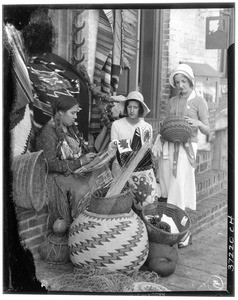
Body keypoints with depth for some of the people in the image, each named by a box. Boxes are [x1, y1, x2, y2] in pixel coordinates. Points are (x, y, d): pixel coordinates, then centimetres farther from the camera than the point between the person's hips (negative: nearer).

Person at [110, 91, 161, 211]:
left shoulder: (147, 127, 8)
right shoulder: (117, 125, -1)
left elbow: (148, 153, 13)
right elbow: (115, 154, -4)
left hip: (143, 169, 2)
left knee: (150, 204, -15)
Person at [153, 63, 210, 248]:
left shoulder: (199, 101, 2)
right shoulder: (172, 101, 16)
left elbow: (207, 130, -1)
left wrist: (198, 123, -21)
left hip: (186, 147, -5)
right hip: (168, 147, 5)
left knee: (179, 189, -8)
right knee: (168, 188, 2)